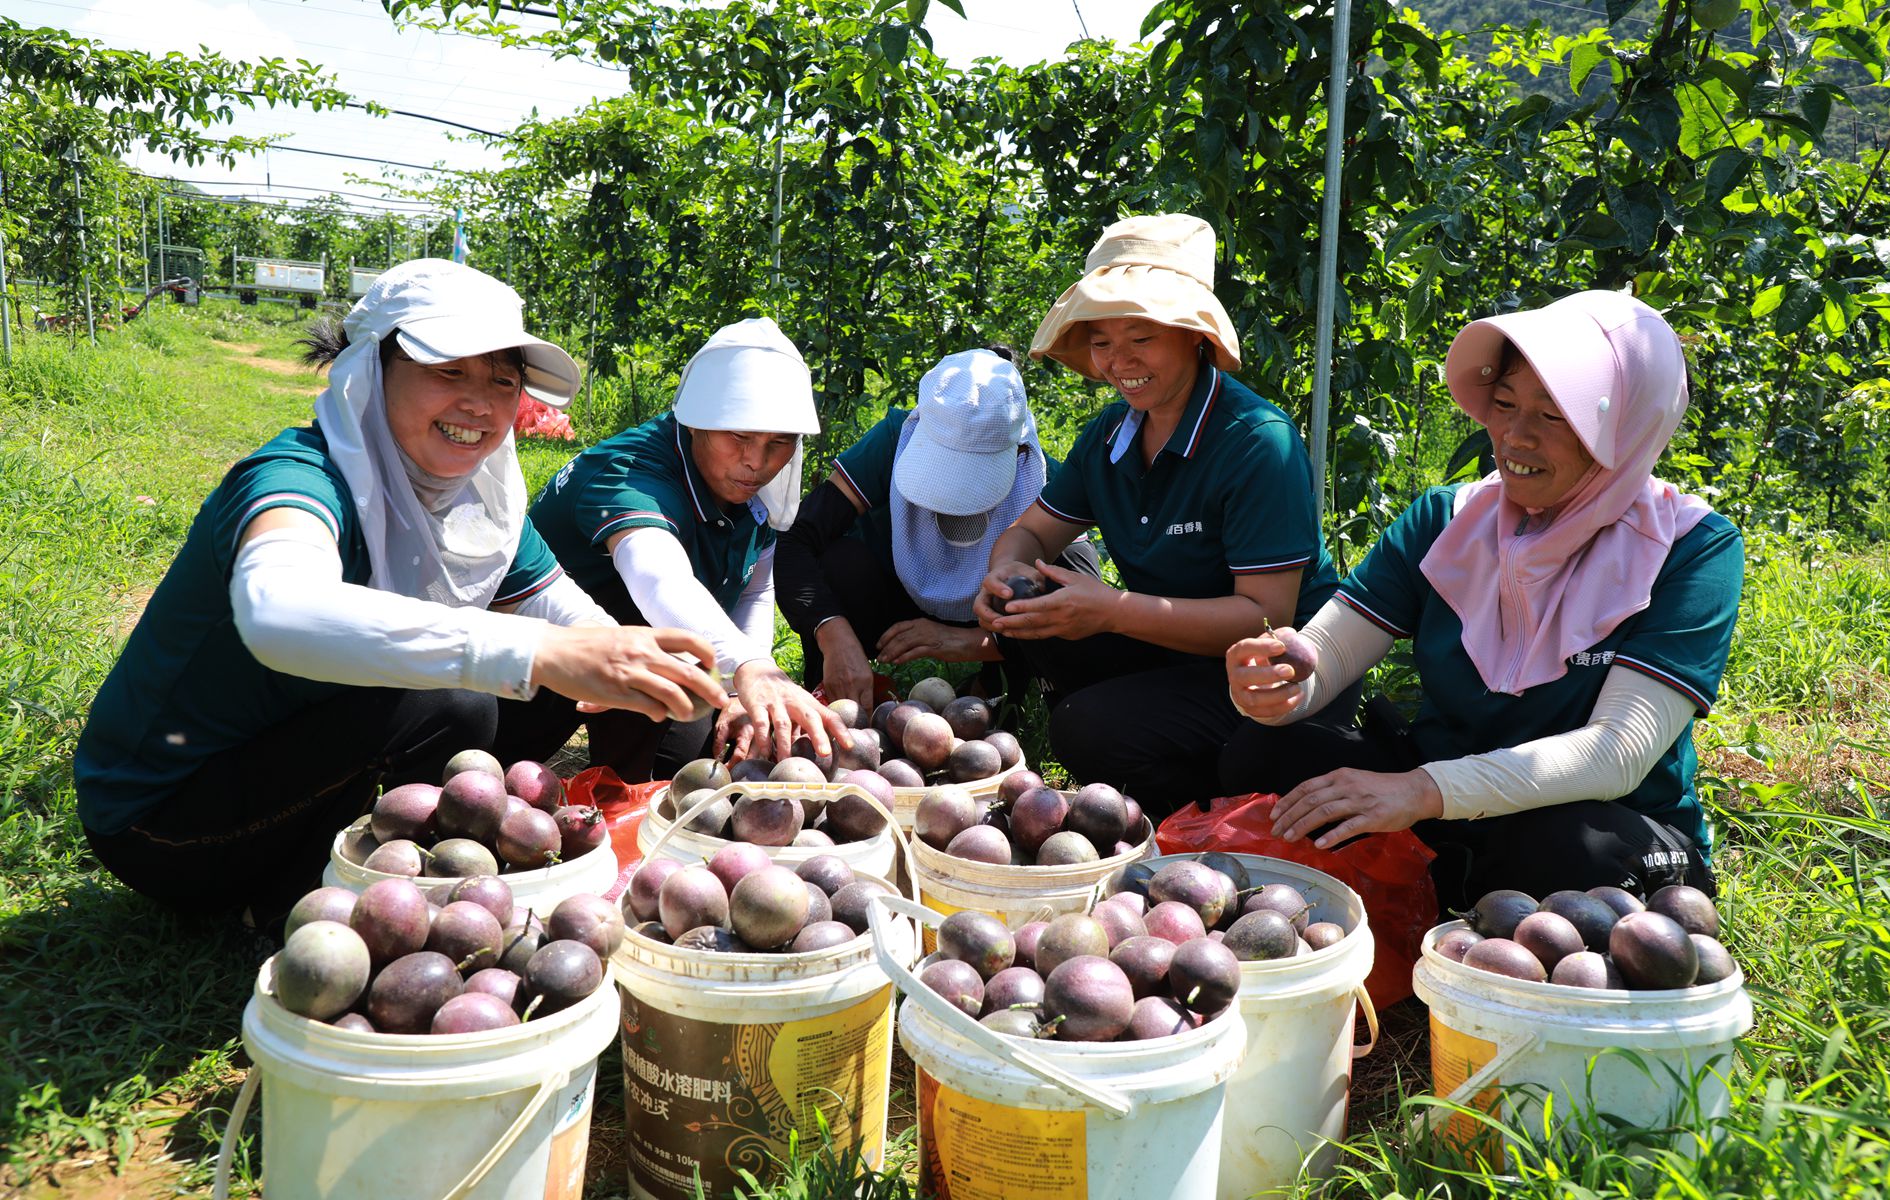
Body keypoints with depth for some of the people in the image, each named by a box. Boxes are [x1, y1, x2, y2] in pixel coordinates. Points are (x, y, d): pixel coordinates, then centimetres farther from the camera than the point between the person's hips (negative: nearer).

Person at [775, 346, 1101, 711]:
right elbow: (794, 541, -33)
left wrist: (973, 641, -44)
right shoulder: (897, 439, -25)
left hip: (981, 623, 1)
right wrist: (835, 635, -51)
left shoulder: (1043, 482, -23)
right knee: (840, 563, -33)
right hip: (892, 604, 0)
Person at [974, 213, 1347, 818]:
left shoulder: (1258, 441, -22)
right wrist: (1006, 570, -17)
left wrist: (1114, 610, -34)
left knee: (1086, 730, -26)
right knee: (1024, 618, -11)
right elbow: (1031, 529, 10)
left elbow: (1267, 617, -26)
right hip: (1176, 650, 7)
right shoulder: (1112, 431, 1)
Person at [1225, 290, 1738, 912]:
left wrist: (1425, 791, -39)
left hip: (1616, 835, -3)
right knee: (1262, 753, -20)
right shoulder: (1448, 520, -2)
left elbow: (1619, 752, -25)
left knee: (1566, 848, -38)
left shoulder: (1694, 549, -13)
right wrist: (1276, 685, -34)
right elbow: (1323, 652, -8)